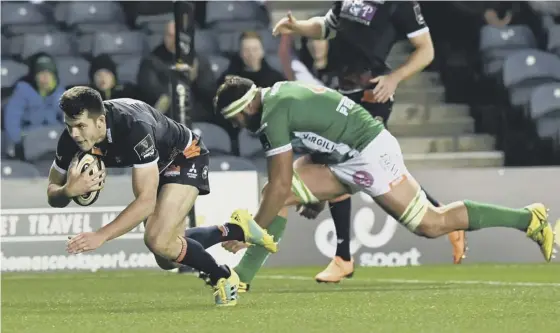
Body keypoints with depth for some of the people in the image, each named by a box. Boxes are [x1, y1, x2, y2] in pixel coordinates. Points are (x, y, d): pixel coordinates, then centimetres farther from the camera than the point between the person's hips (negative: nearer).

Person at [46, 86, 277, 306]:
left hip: (185, 157, -7)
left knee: (158, 240, -27)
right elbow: (53, 195, -16)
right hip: (155, 167, 7)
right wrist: (68, 191, -41)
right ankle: (237, 230, 36)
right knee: (168, 260, 12)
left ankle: (223, 277, 0)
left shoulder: (134, 128, -43)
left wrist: (101, 236, -50)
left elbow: (147, 201, -44)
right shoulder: (73, 137, -24)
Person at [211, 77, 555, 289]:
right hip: (343, 156, 10)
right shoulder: (280, 93, 9)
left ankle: (529, 218, 4)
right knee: (273, 193, 1)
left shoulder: (274, 113, -19)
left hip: (369, 154, -10)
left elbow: (281, 186, -19)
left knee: (430, 224, -6)